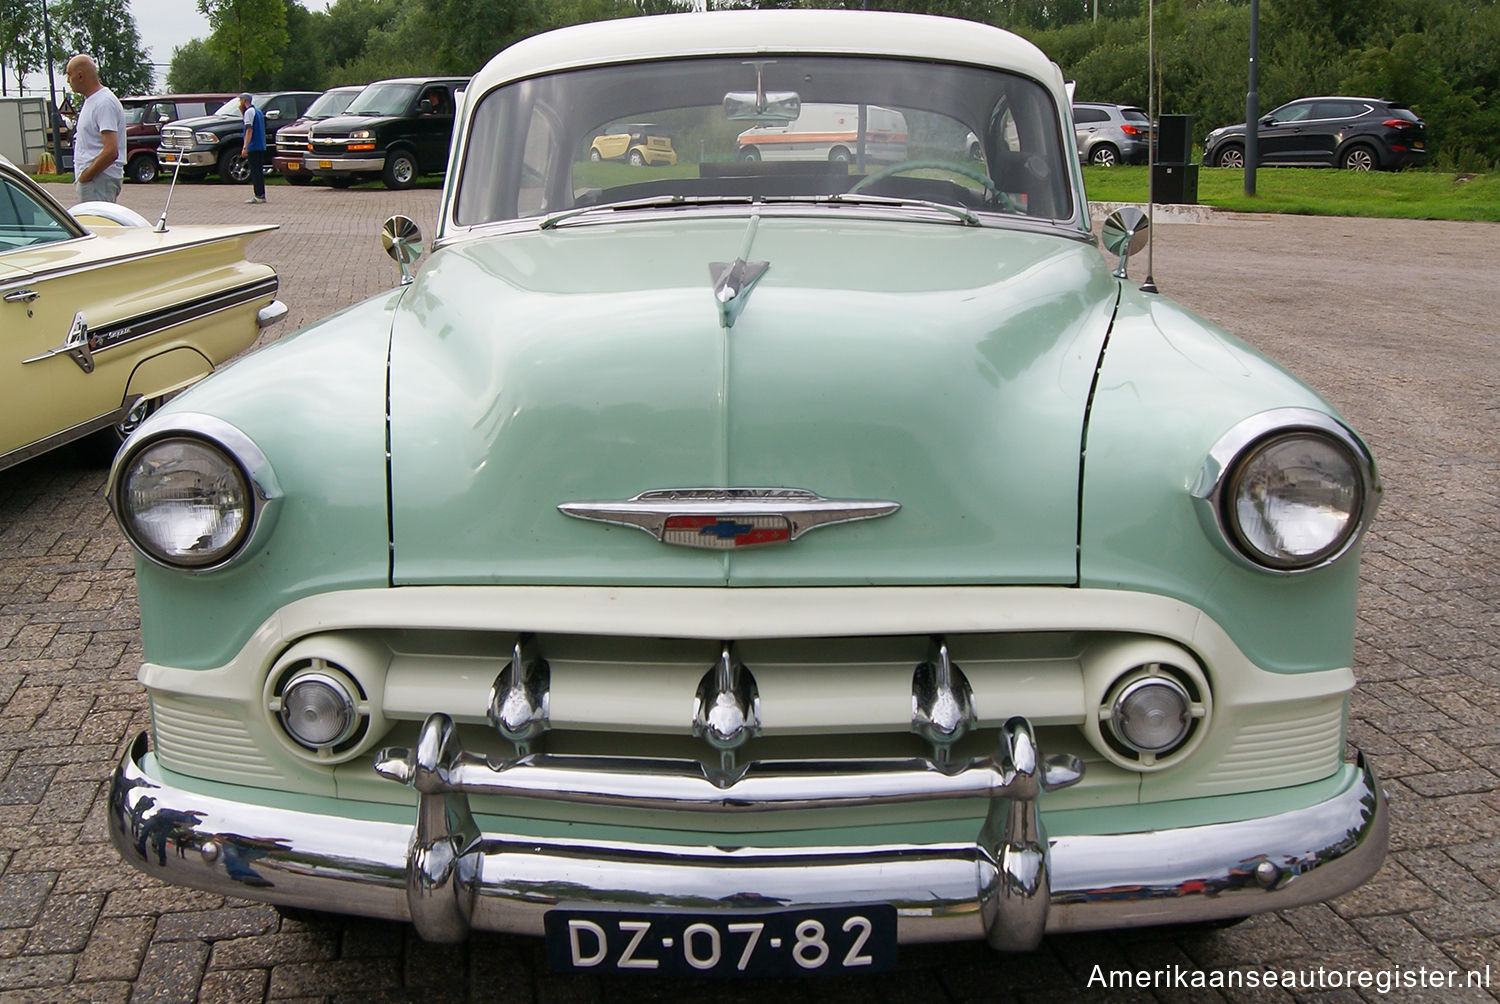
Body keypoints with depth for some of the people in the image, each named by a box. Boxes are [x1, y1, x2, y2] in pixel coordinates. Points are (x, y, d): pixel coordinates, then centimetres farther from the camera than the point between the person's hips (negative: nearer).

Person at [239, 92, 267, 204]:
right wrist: (242, 111, 22)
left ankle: (259, 196, -10)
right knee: (259, 171, 12)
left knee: (255, 171, -8)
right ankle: (261, 195, 13)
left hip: (253, 146, -9)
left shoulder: (249, 112, -9)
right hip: (261, 146, 9)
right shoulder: (258, 111, 18)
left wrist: (245, 147, -20)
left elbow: (249, 130, -16)